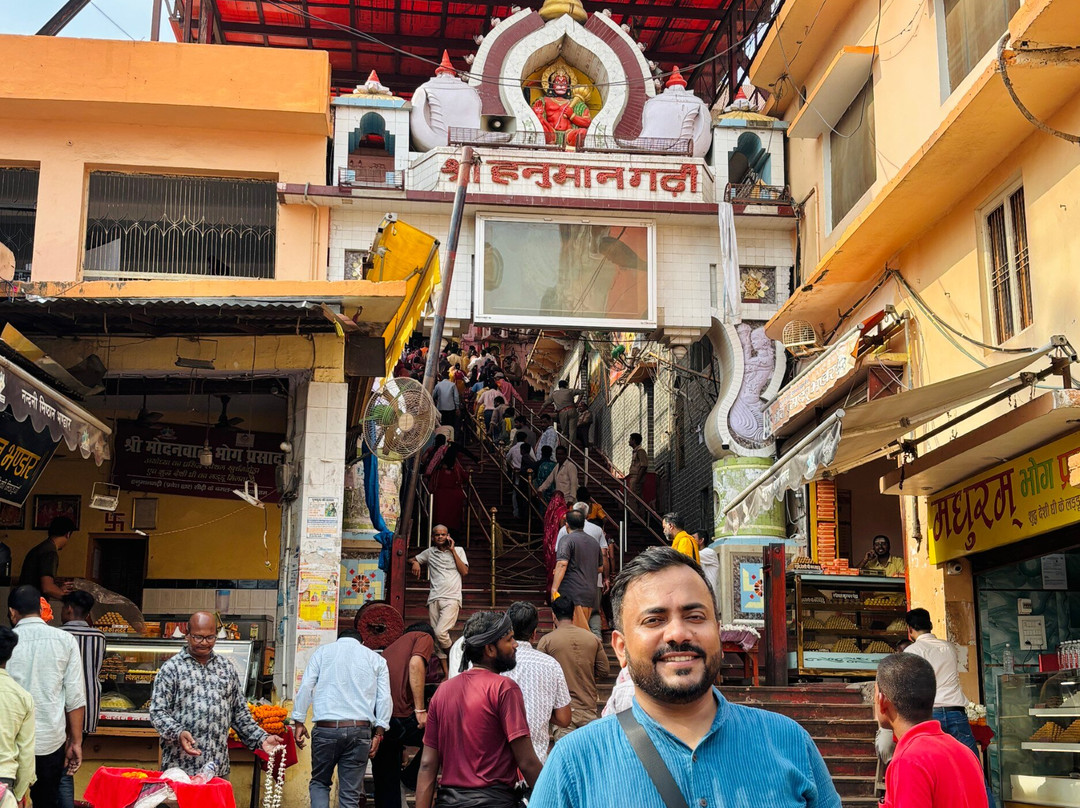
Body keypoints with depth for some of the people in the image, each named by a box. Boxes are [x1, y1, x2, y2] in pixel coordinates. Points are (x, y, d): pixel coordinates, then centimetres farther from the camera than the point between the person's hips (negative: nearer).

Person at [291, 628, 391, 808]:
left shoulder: (322, 651, 13)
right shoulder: (376, 659, 15)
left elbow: (305, 687, 3)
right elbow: (384, 698, 7)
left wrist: (299, 721, 5)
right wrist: (378, 733, 6)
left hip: (326, 728, 0)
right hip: (359, 730, 0)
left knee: (319, 783, 16)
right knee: (350, 793, 4)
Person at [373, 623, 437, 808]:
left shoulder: (392, 646, 32)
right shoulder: (425, 637, 12)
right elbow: (415, 663, -10)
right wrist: (420, 710, -13)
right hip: (399, 716, -8)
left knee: (386, 788, 13)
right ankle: (412, 777, 14)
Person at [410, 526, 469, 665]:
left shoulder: (458, 550, 11)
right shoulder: (429, 552, 17)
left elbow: (465, 572, 0)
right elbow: (411, 559, 25)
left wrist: (452, 551, -1)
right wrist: (415, 563, 0)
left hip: (452, 598, -3)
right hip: (434, 598, 3)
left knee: (440, 632, -21)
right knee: (435, 636, -2)